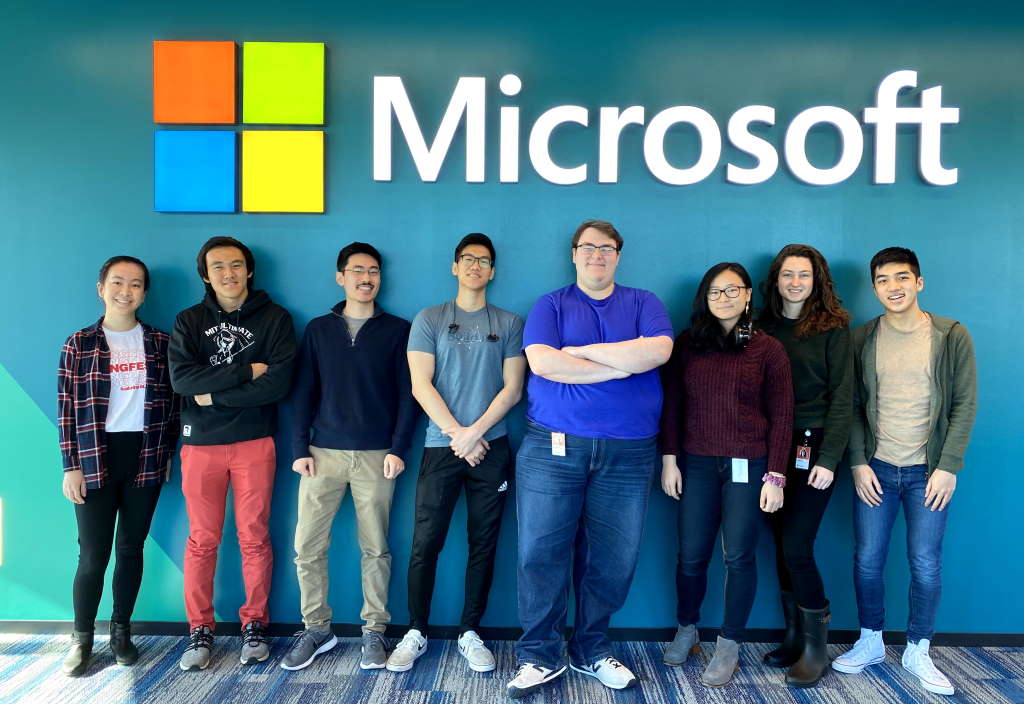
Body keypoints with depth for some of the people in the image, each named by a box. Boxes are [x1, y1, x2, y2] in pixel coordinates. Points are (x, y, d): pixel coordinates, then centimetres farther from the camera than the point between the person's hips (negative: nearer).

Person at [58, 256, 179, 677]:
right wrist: (72, 466, -6)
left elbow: (169, 402, 7)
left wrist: (166, 453, 4)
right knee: (93, 554, 2)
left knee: (132, 548, 11)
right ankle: (81, 638, 20)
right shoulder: (79, 344, 0)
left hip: (145, 459, 2)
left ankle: (121, 630, 26)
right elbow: (66, 408, -2)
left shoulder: (159, 343, 4)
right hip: (96, 460, -1)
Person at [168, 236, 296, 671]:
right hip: (200, 444, 2)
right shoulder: (188, 321, 7)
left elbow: (279, 383, -11)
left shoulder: (275, 319, 1)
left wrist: (215, 394, -11)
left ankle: (254, 626, 19)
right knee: (202, 541, 7)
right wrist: (246, 372, -13)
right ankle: (199, 630, 20)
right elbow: (181, 378, -9)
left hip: (254, 443, -1)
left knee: (254, 537, 5)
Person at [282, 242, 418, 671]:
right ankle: (316, 629, 17)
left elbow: (407, 394, 2)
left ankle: (374, 632, 17)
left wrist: (398, 448, -7)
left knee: (375, 548, 4)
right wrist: (299, 448, 0)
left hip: (377, 456, -1)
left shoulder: (397, 330, 5)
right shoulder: (318, 329, 10)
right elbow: (303, 392, 8)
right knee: (307, 546, 0)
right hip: (323, 453, 2)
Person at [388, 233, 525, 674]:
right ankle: (415, 633, 15)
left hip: (490, 447, 1)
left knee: (483, 543, 6)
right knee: (425, 543, 1)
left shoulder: (509, 324, 9)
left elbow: (513, 388, 2)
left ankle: (470, 633, 19)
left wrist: (475, 431, -9)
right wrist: (456, 432, -9)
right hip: (441, 445, -1)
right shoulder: (429, 319, 7)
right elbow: (420, 385, -1)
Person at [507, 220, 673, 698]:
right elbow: (542, 362, -11)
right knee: (540, 553, -1)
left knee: (612, 558, 7)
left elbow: (659, 350, -9)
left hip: (628, 454, 1)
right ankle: (540, 655, 15)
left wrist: (580, 351, -8)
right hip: (552, 447, -1)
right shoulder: (550, 306, 8)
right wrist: (623, 365, -8)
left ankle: (592, 650, 25)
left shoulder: (643, 303, 12)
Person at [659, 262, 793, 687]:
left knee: (739, 557, 5)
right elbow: (671, 405, 6)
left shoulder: (767, 349, 0)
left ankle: (729, 646, 23)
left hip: (748, 467, -1)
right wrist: (669, 460, 1)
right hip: (697, 464, 2)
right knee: (691, 556, 7)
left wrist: (775, 476, -5)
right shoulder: (686, 344, 5)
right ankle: (686, 630, 31)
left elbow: (781, 417, -1)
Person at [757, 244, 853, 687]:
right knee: (782, 545, 8)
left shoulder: (832, 329, -2)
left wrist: (829, 459, -13)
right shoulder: (764, 327, 9)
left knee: (796, 546, -8)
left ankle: (816, 649, 7)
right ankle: (794, 637, 22)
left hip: (814, 447, -4)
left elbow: (842, 398, -6)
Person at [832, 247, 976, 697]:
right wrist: (859, 463, -4)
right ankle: (870, 643, 25)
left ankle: (917, 652, 23)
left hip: (928, 471, -1)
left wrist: (948, 467, -9)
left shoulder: (952, 336, -2)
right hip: (875, 469, 1)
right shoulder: (861, 340, 2)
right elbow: (852, 406, 3)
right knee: (867, 560, 6)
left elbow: (965, 404, -3)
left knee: (926, 565, 4)